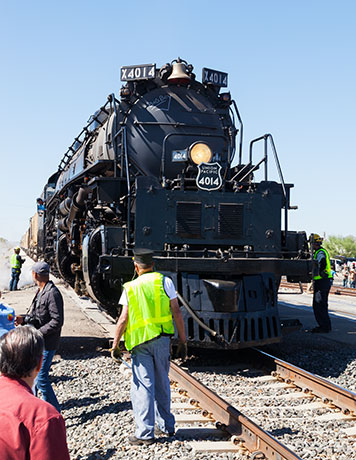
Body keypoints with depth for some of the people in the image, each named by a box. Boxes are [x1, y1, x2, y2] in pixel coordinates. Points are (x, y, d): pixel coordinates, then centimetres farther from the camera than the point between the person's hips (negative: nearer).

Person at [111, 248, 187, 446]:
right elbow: (176, 312, -2)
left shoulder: (130, 287, -1)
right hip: (162, 339, 2)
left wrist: (115, 345, 3)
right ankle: (165, 425, 26)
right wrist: (183, 340, 4)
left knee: (143, 386, 1)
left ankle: (145, 433, 2)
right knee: (162, 383, 16)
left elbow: (123, 319, -5)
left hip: (140, 341, -2)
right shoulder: (165, 281, 1)